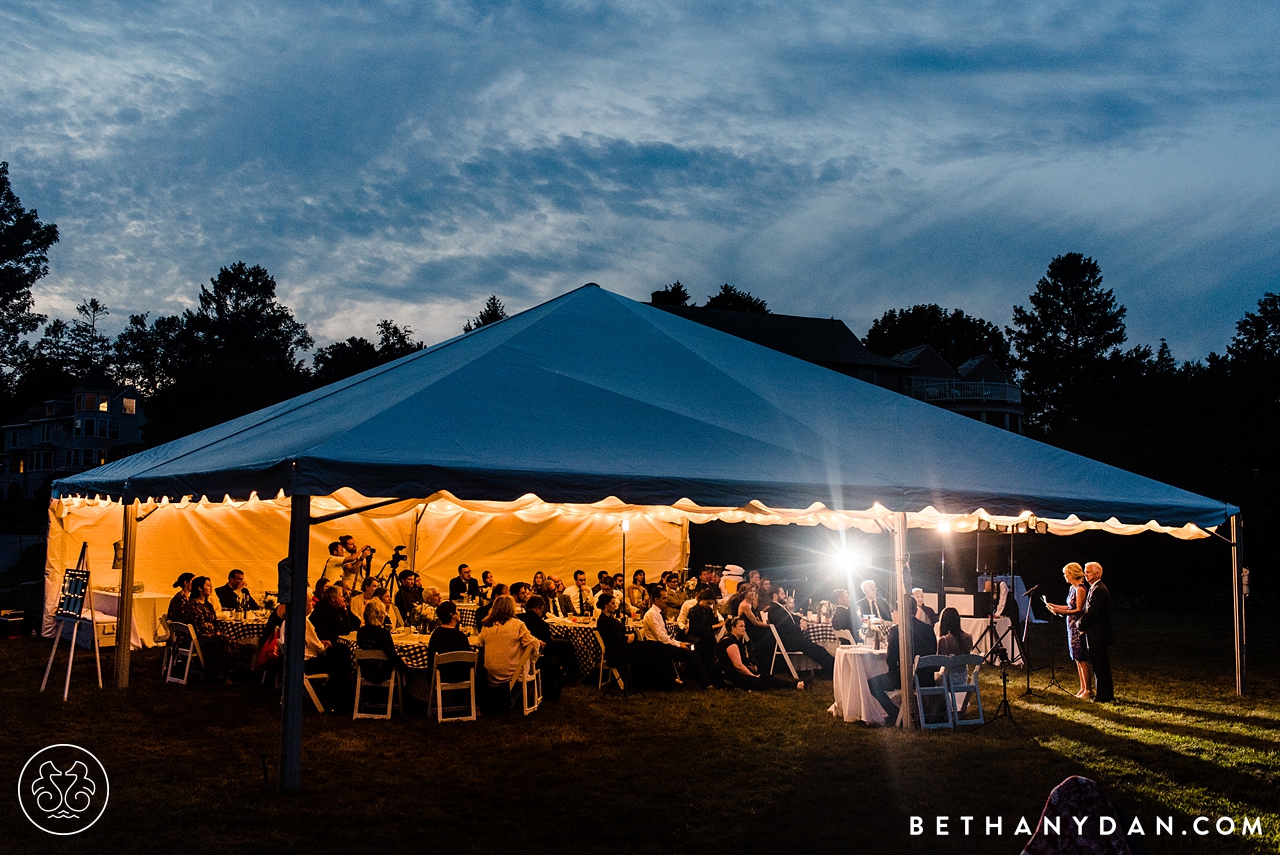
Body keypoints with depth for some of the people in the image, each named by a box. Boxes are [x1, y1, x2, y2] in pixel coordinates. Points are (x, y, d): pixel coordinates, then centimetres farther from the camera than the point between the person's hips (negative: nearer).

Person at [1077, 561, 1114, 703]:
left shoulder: (1098, 590, -19)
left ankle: (1103, 697, 0)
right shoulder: (1096, 588, 15)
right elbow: (1089, 611, 20)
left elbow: (1091, 613, -22)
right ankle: (1107, 695, 23)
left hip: (1097, 635, -11)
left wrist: (1081, 626, -9)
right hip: (1099, 634, 11)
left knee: (1099, 666, -5)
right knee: (1102, 666, 16)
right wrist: (1083, 623, 7)